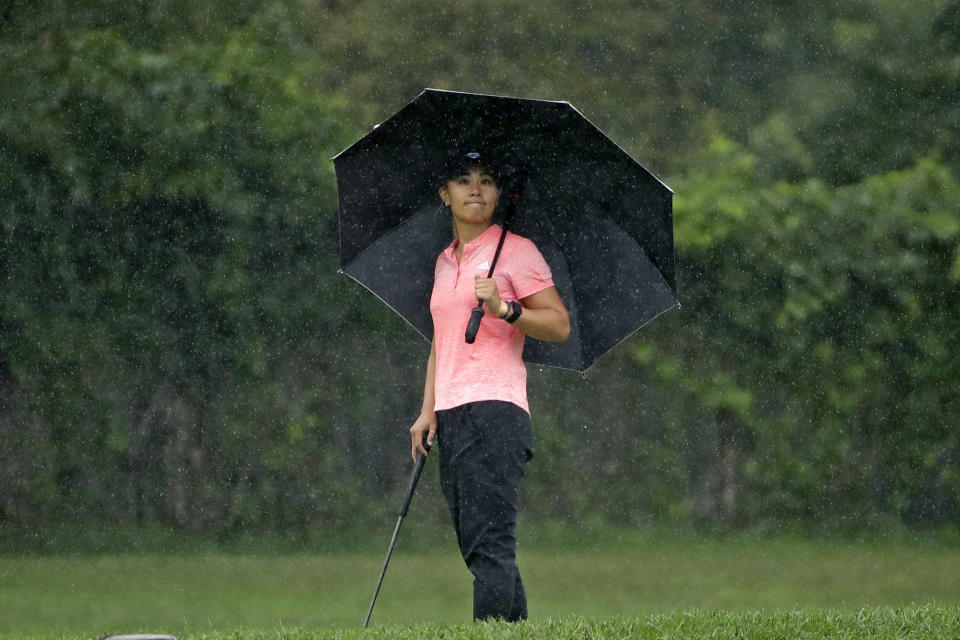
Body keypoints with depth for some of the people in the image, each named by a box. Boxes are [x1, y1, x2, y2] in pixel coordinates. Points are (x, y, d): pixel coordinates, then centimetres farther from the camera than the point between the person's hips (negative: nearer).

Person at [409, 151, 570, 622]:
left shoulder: (515, 251, 0)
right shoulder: (444, 262, 21)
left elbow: (559, 326, -5)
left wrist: (504, 308, -20)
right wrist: (428, 411, 18)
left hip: (495, 410, -8)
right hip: (451, 419, 8)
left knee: (489, 543, -16)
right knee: (478, 548, 6)